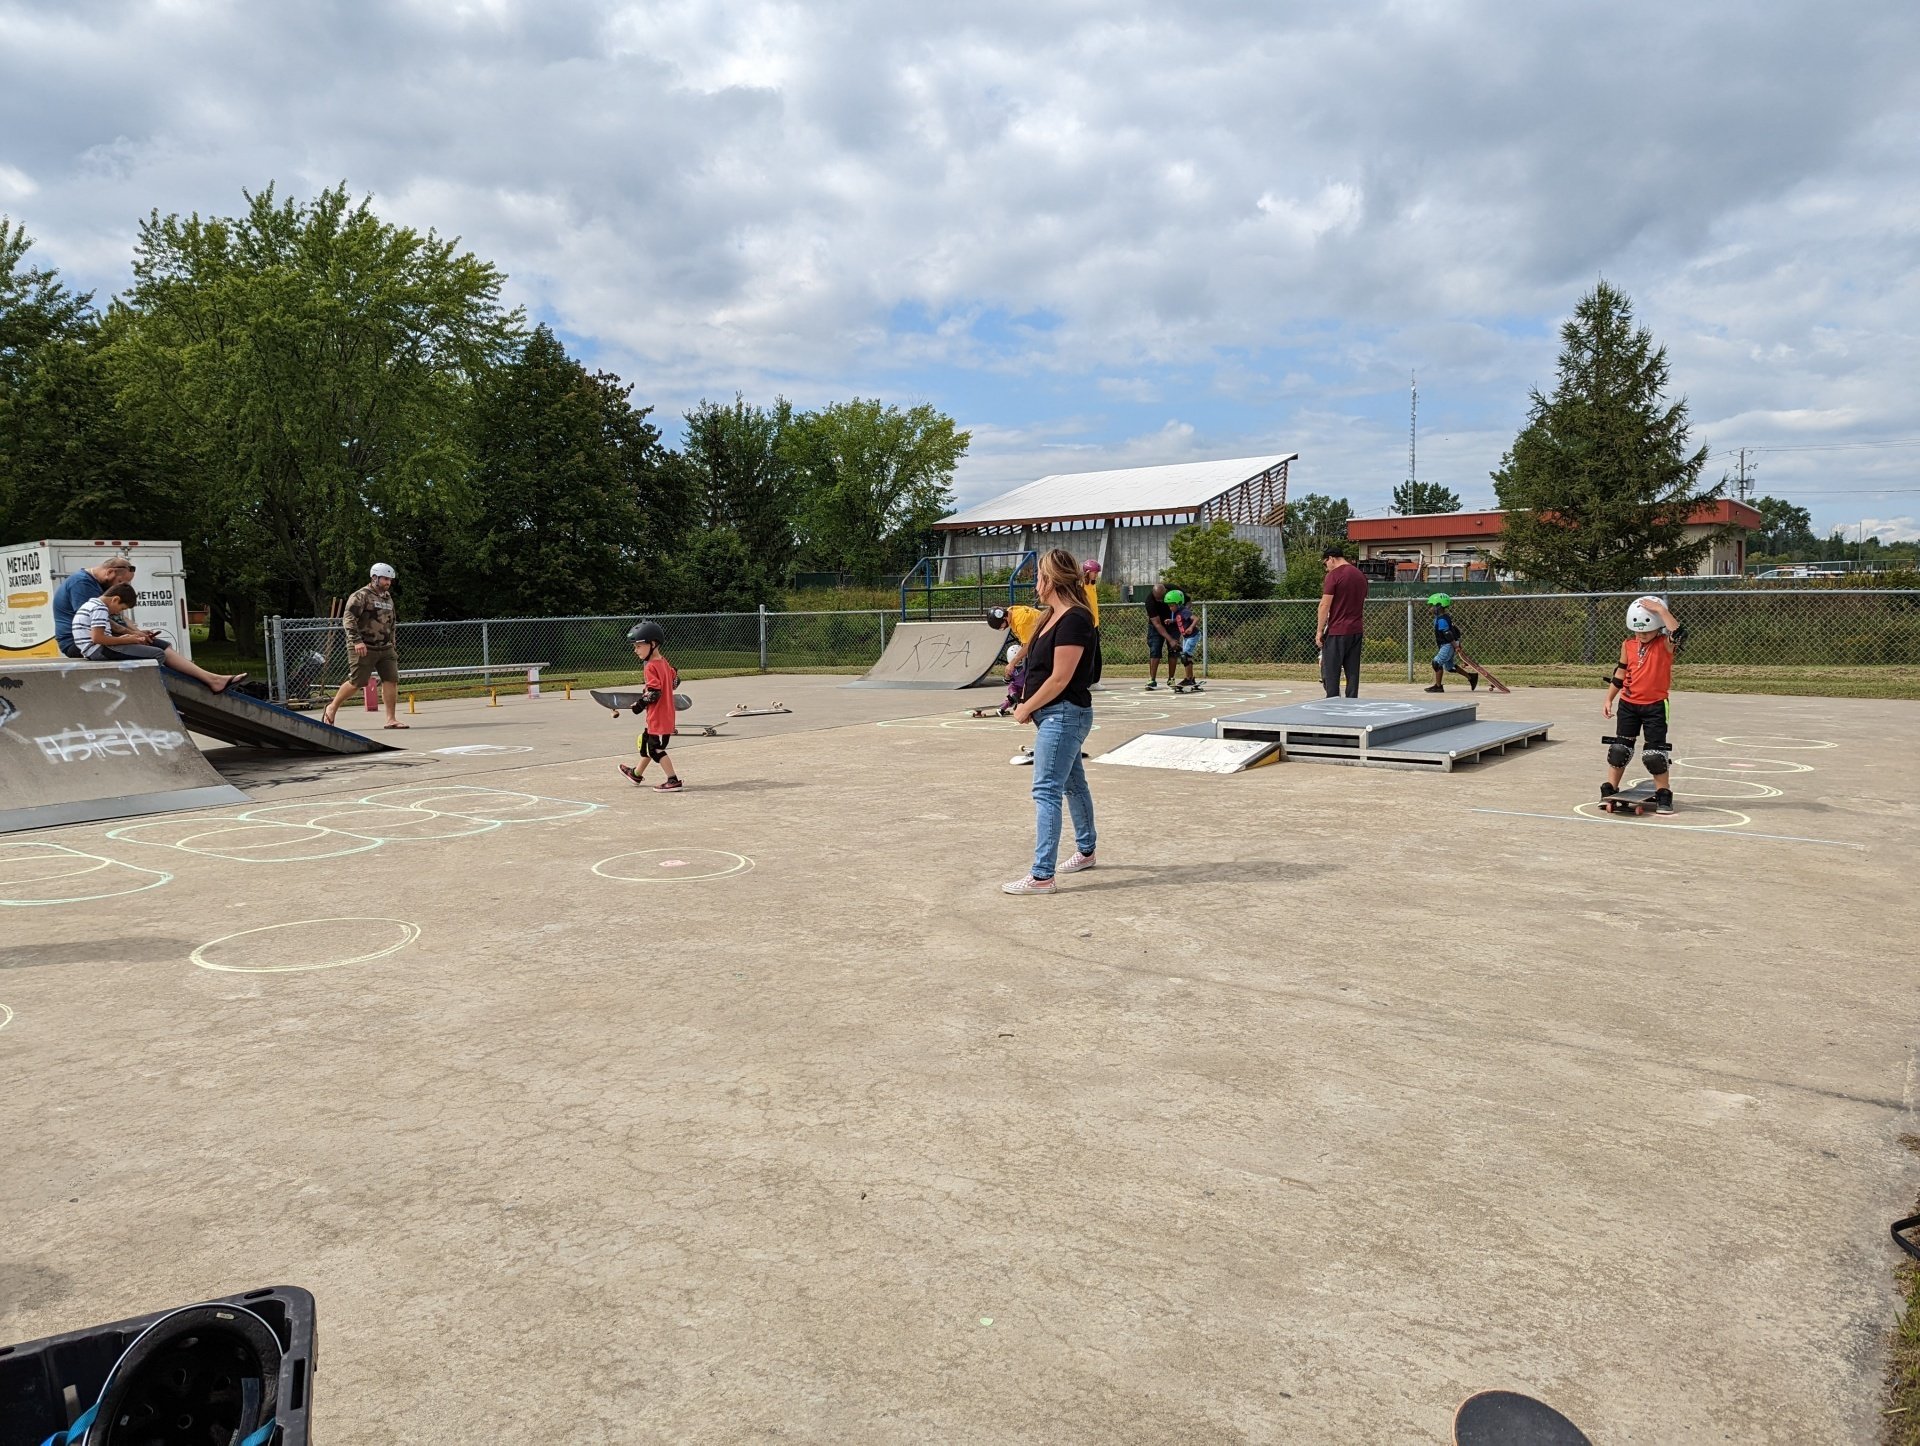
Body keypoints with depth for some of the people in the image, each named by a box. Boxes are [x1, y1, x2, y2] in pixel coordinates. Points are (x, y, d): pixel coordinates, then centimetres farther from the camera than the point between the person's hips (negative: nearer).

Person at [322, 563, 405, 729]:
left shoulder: (388, 598, 17)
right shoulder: (361, 596, -8)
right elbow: (348, 619, -15)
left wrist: (392, 646, 22)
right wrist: (357, 641, -24)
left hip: (385, 648, 7)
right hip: (364, 649, -7)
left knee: (391, 680, -4)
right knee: (356, 683, -4)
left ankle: (391, 719, -1)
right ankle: (331, 708, 18)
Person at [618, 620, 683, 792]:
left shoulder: (650, 667, -19)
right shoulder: (663, 661, 8)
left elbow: (654, 692, -25)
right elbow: (675, 680, 17)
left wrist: (640, 703, -12)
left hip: (658, 717, -10)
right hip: (666, 713, 10)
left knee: (656, 749, -3)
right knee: (646, 742, 24)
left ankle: (673, 781, -2)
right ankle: (637, 774, 41)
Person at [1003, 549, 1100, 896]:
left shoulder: (1074, 620, -19)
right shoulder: (1055, 616, 12)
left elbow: (1060, 679, -21)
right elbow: (1040, 667, 14)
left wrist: (1027, 709, -11)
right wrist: (1027, 703, 0)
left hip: (1064, 715, -10)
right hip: (1059, 715, 10)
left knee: (1046, 791, -12)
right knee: (1073, 784, 22)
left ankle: (1042, 876, -11)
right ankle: (1086, 851, 38)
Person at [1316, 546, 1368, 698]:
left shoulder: (1334, 575, -10)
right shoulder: (1361, 575, 13)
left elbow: (1325, 605, -13)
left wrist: (1319, 631, -8)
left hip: (1336, 632, -7)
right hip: (1356, 631, 7)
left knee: (1330, 674, -3)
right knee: (1353, 672, 8)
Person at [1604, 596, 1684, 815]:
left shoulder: (1664, 645, -9)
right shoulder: (1628, 646, 2)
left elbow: (1678, 632, -33)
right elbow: (1619, 674, 10)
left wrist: (1660, 610, -31)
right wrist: (1609, 700, 9)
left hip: (1655, 706, -4)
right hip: (1628, 704, 4)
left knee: (1655, 752, -3)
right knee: (1620, 748, 7)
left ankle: (1663, 795, 10)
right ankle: (1609, 791, 16)